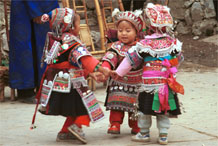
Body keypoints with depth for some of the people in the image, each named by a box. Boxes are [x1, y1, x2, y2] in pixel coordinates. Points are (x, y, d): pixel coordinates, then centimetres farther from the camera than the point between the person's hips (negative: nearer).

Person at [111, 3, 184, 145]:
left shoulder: (145, 44, -9)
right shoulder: (173, 42, 1)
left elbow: (131, 59, 0)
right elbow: (178, 59, 17)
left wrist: (119, 72, 12)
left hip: (150, 83, -3)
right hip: (167, 82, 3)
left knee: (145, 108, 10)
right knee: (164, 109, 11)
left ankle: (144, 133, 20)